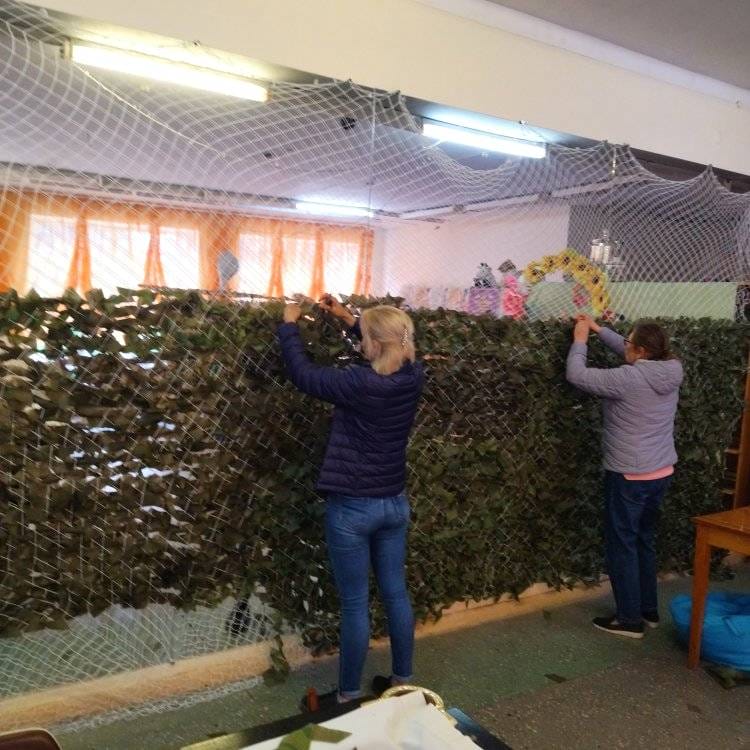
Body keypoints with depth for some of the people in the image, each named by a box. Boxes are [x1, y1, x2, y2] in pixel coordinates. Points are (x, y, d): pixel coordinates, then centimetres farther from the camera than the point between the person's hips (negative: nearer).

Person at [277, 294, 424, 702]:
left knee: (355, 604, 6)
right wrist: (349, 319, 19)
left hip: (352, 508, -6)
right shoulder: (413, 377, -5)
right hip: (394, 503, 7)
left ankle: (349, 694, 22)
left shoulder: (360, 384, -23)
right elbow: (394, 349, 18)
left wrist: (289, 324, 5)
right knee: (396, 594, 18)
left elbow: (302, 374, -10)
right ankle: (403, 680, 33)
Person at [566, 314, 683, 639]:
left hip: (629, 477, -8)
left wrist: (580, 340, 0)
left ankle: (630, 619, 15)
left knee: (622, 545, 6)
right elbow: (631, 355, 17)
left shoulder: (628, 379, -23)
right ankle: (649, 610, 32)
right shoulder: (670, 371, 0)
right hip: (661, 473, 8)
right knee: (644, 540, 21)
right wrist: (598, 329, 18)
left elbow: (576, 375, -15)